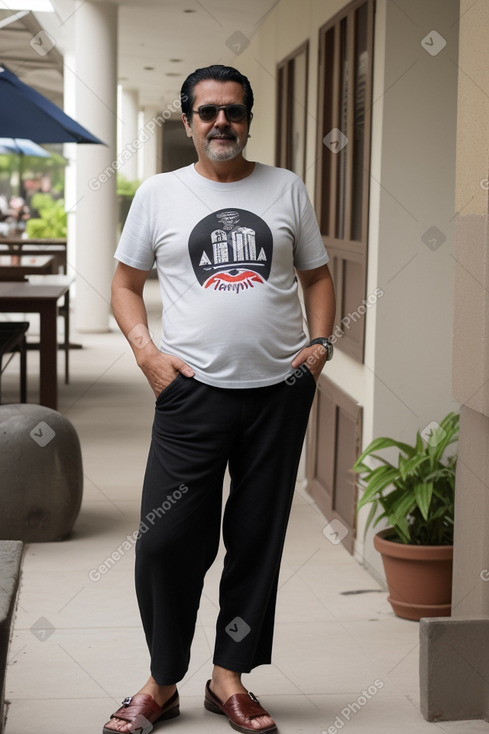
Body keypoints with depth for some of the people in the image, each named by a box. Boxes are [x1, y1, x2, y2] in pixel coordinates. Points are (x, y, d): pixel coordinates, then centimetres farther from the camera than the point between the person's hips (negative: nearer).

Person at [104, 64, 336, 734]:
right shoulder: (159, 194, 6)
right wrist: (146, 350, -5)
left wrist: (320, 341, 0)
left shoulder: (287, 189, 10)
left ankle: (229, 678, 22)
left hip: (279, 390, 2)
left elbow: (317, 276, 16)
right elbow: (126, 283, 11)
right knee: (166, 541, -4)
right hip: (192, 391, -1)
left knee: (258, 541, 8)